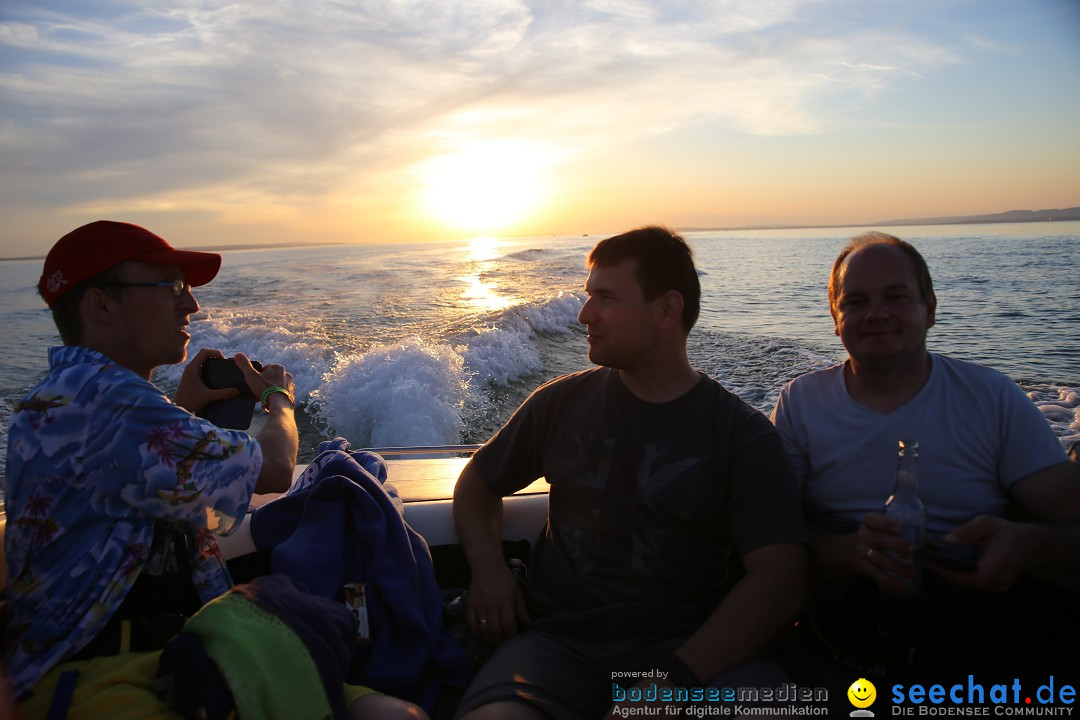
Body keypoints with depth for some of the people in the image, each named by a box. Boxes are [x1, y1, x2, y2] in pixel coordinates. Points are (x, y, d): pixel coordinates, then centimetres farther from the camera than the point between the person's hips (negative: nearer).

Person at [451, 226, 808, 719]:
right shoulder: (561, 403, 8)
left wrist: (675, 677, -21)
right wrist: (487, 566, 1)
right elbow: (478, 480, 21)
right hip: (561, 638, 1)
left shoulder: (743, 433, 0)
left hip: (695, 646, 0)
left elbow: (778, 583, -9)